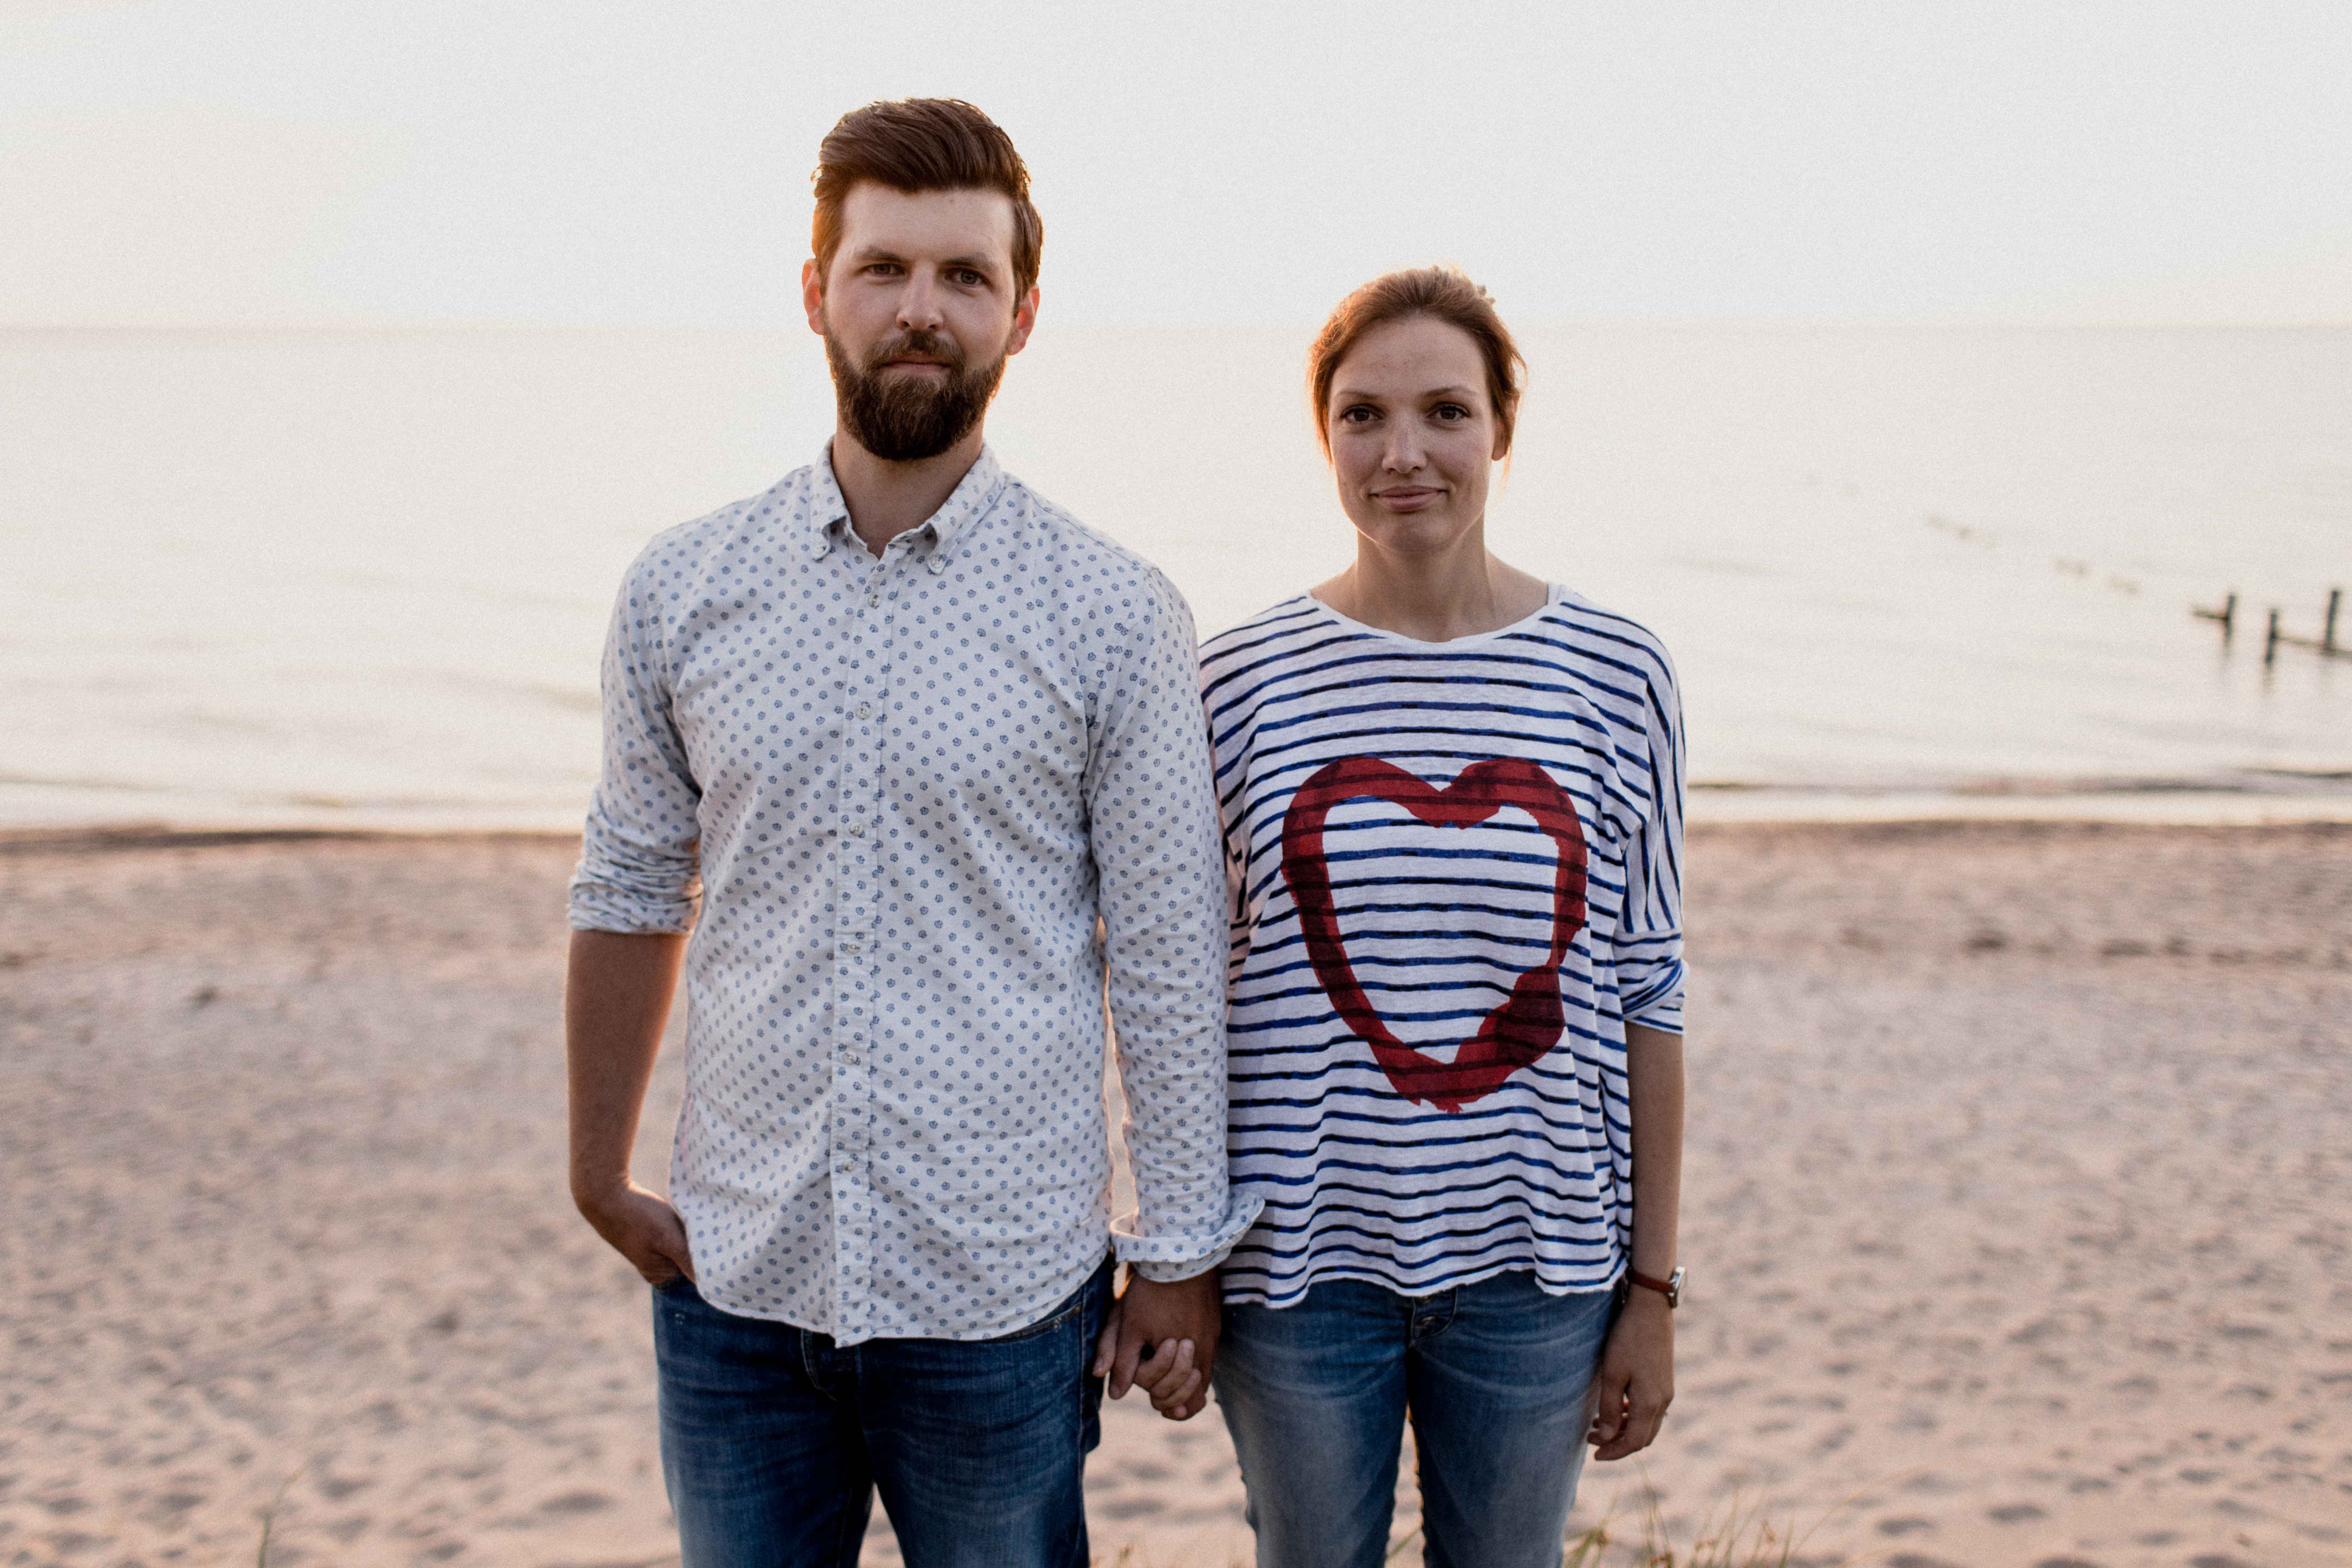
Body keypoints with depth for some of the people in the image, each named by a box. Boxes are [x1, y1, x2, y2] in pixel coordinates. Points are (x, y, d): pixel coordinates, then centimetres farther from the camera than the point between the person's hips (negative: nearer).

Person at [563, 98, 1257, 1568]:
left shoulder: (1115, 616, -6)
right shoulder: (683, 591, 2)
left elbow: (1169, 959, -3)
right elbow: (632, 892, 12)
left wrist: (1181, 1254, -2)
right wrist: (600, 1173, 13)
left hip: (1002, 1293, -2)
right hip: (737, 1282, 3)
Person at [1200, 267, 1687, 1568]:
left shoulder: (1613, 678, -3)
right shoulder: (1240, 681, -4)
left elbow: (1648, 995, 1)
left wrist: (1653, 1290, 2)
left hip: (1531, 1262, 1)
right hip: (1299, 1262, 0)